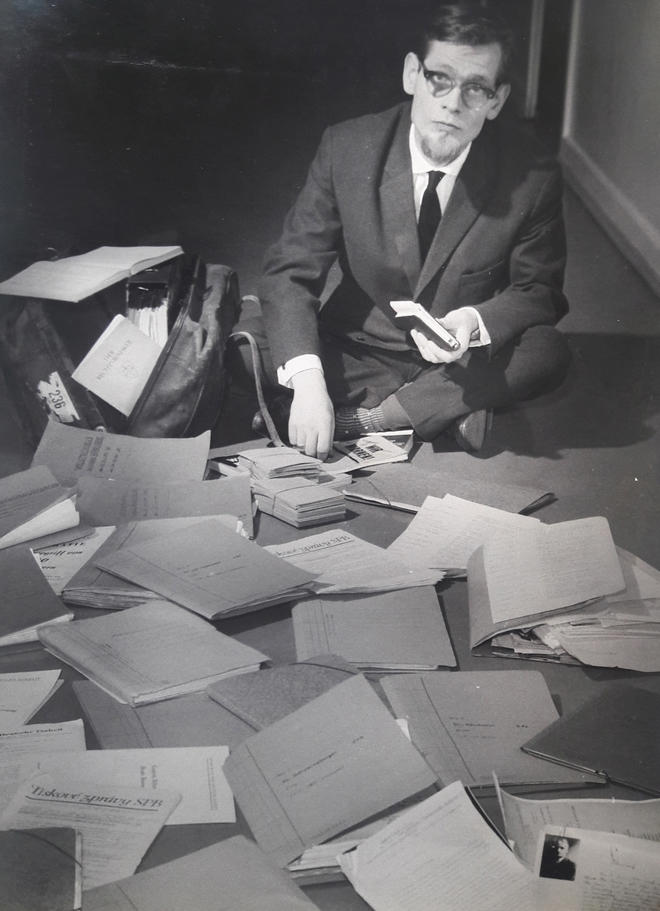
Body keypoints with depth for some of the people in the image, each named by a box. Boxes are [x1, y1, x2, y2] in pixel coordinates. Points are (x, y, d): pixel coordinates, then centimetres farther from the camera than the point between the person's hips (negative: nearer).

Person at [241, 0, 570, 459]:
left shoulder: (533, 176, -14)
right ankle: (450, 410, -17)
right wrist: (307, 379, -31)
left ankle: (364, 416, -21)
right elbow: (289, 272, -13)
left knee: (548, 352, -29)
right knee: (259, 359, -25)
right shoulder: (347, 148, -13)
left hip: (465, 360, 0)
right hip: (360, 355, 1)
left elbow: (538, 291, -3)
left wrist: (474, 322, -28)